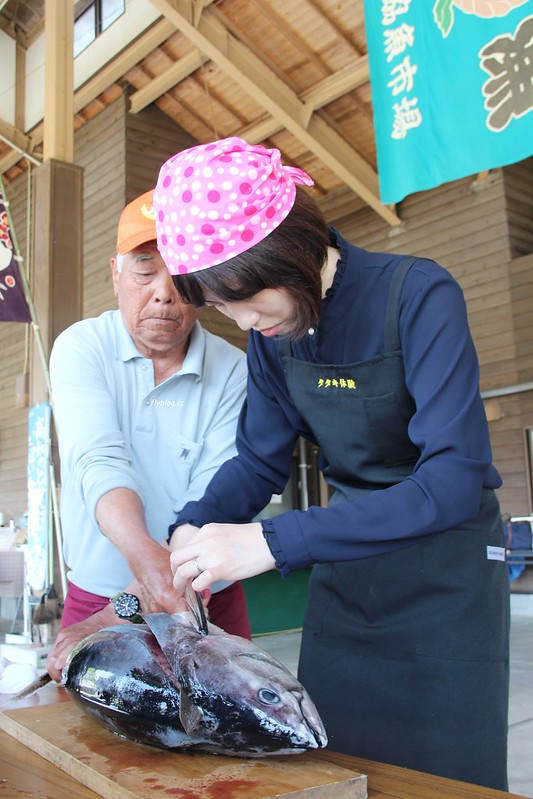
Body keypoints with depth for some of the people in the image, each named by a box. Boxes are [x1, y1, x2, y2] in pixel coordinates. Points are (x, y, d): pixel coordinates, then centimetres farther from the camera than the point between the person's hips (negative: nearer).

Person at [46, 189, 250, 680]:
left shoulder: (234, 371, -9)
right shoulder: (81, 349, -8)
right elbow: (100, 463, -23)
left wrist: (125, 611, -27)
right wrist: (146, 558, -41)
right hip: (95, 600, 0)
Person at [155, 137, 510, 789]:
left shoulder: (418, 295, -22)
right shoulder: (272, 333, -3)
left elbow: (457, 479, -30)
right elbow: (259, 461, 5)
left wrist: (274, 542, -35)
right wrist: (194, 530, -16)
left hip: (446, 576, -5)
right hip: (343, 576, 5)